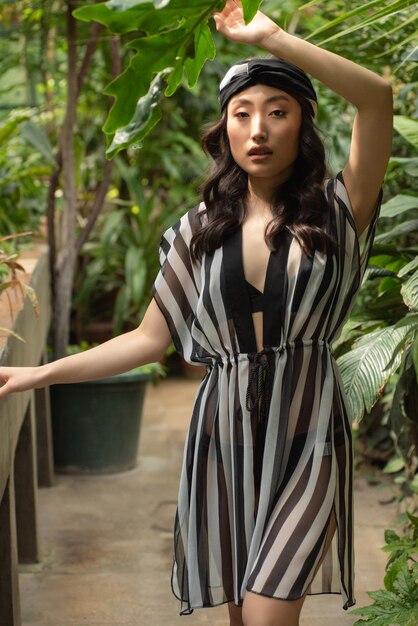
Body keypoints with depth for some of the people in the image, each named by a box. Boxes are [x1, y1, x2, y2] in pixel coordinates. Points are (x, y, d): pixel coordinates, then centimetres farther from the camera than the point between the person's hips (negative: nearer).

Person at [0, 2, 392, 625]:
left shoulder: (334, 212, -2)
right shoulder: (200, 230, 7)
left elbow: (378, 97, -18)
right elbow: (150, 338, 9)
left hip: (306, 436, -3)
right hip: (225, 433, 3)